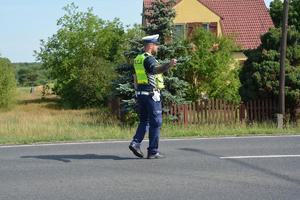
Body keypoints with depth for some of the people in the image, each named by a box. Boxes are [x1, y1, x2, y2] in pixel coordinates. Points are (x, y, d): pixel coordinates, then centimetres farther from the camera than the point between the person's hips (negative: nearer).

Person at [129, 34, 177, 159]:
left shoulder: (138, 59, 14)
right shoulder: (149, 59, -13)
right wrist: (169, 65, -51)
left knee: (144, 121, 16)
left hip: (140, 94, 9)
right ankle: (153, 151, 0)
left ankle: (135, 143, -1)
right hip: (151, 94, -9)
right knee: (155, 123, -2)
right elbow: (156, 69, -35)